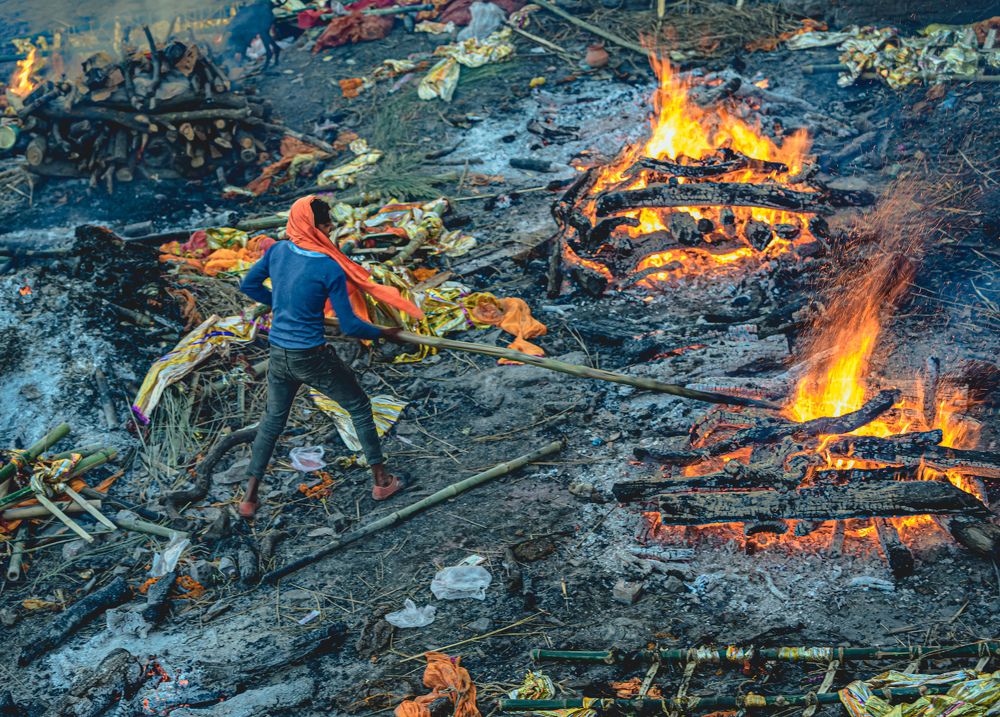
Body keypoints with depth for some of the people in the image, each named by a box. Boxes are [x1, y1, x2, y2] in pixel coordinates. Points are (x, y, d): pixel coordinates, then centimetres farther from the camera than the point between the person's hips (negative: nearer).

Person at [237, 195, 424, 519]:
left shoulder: (277, 251, -3)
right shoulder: (330, 269, -19)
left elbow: (248, 285, 13)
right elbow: (350, 326, -15)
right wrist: (383, 333, 1)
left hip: (278, 356, 5)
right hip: (314, 358, -5)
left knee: (272, 420, 22)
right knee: (359, 408, 17)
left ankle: (250, 497, 24)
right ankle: (382, 481, 24)